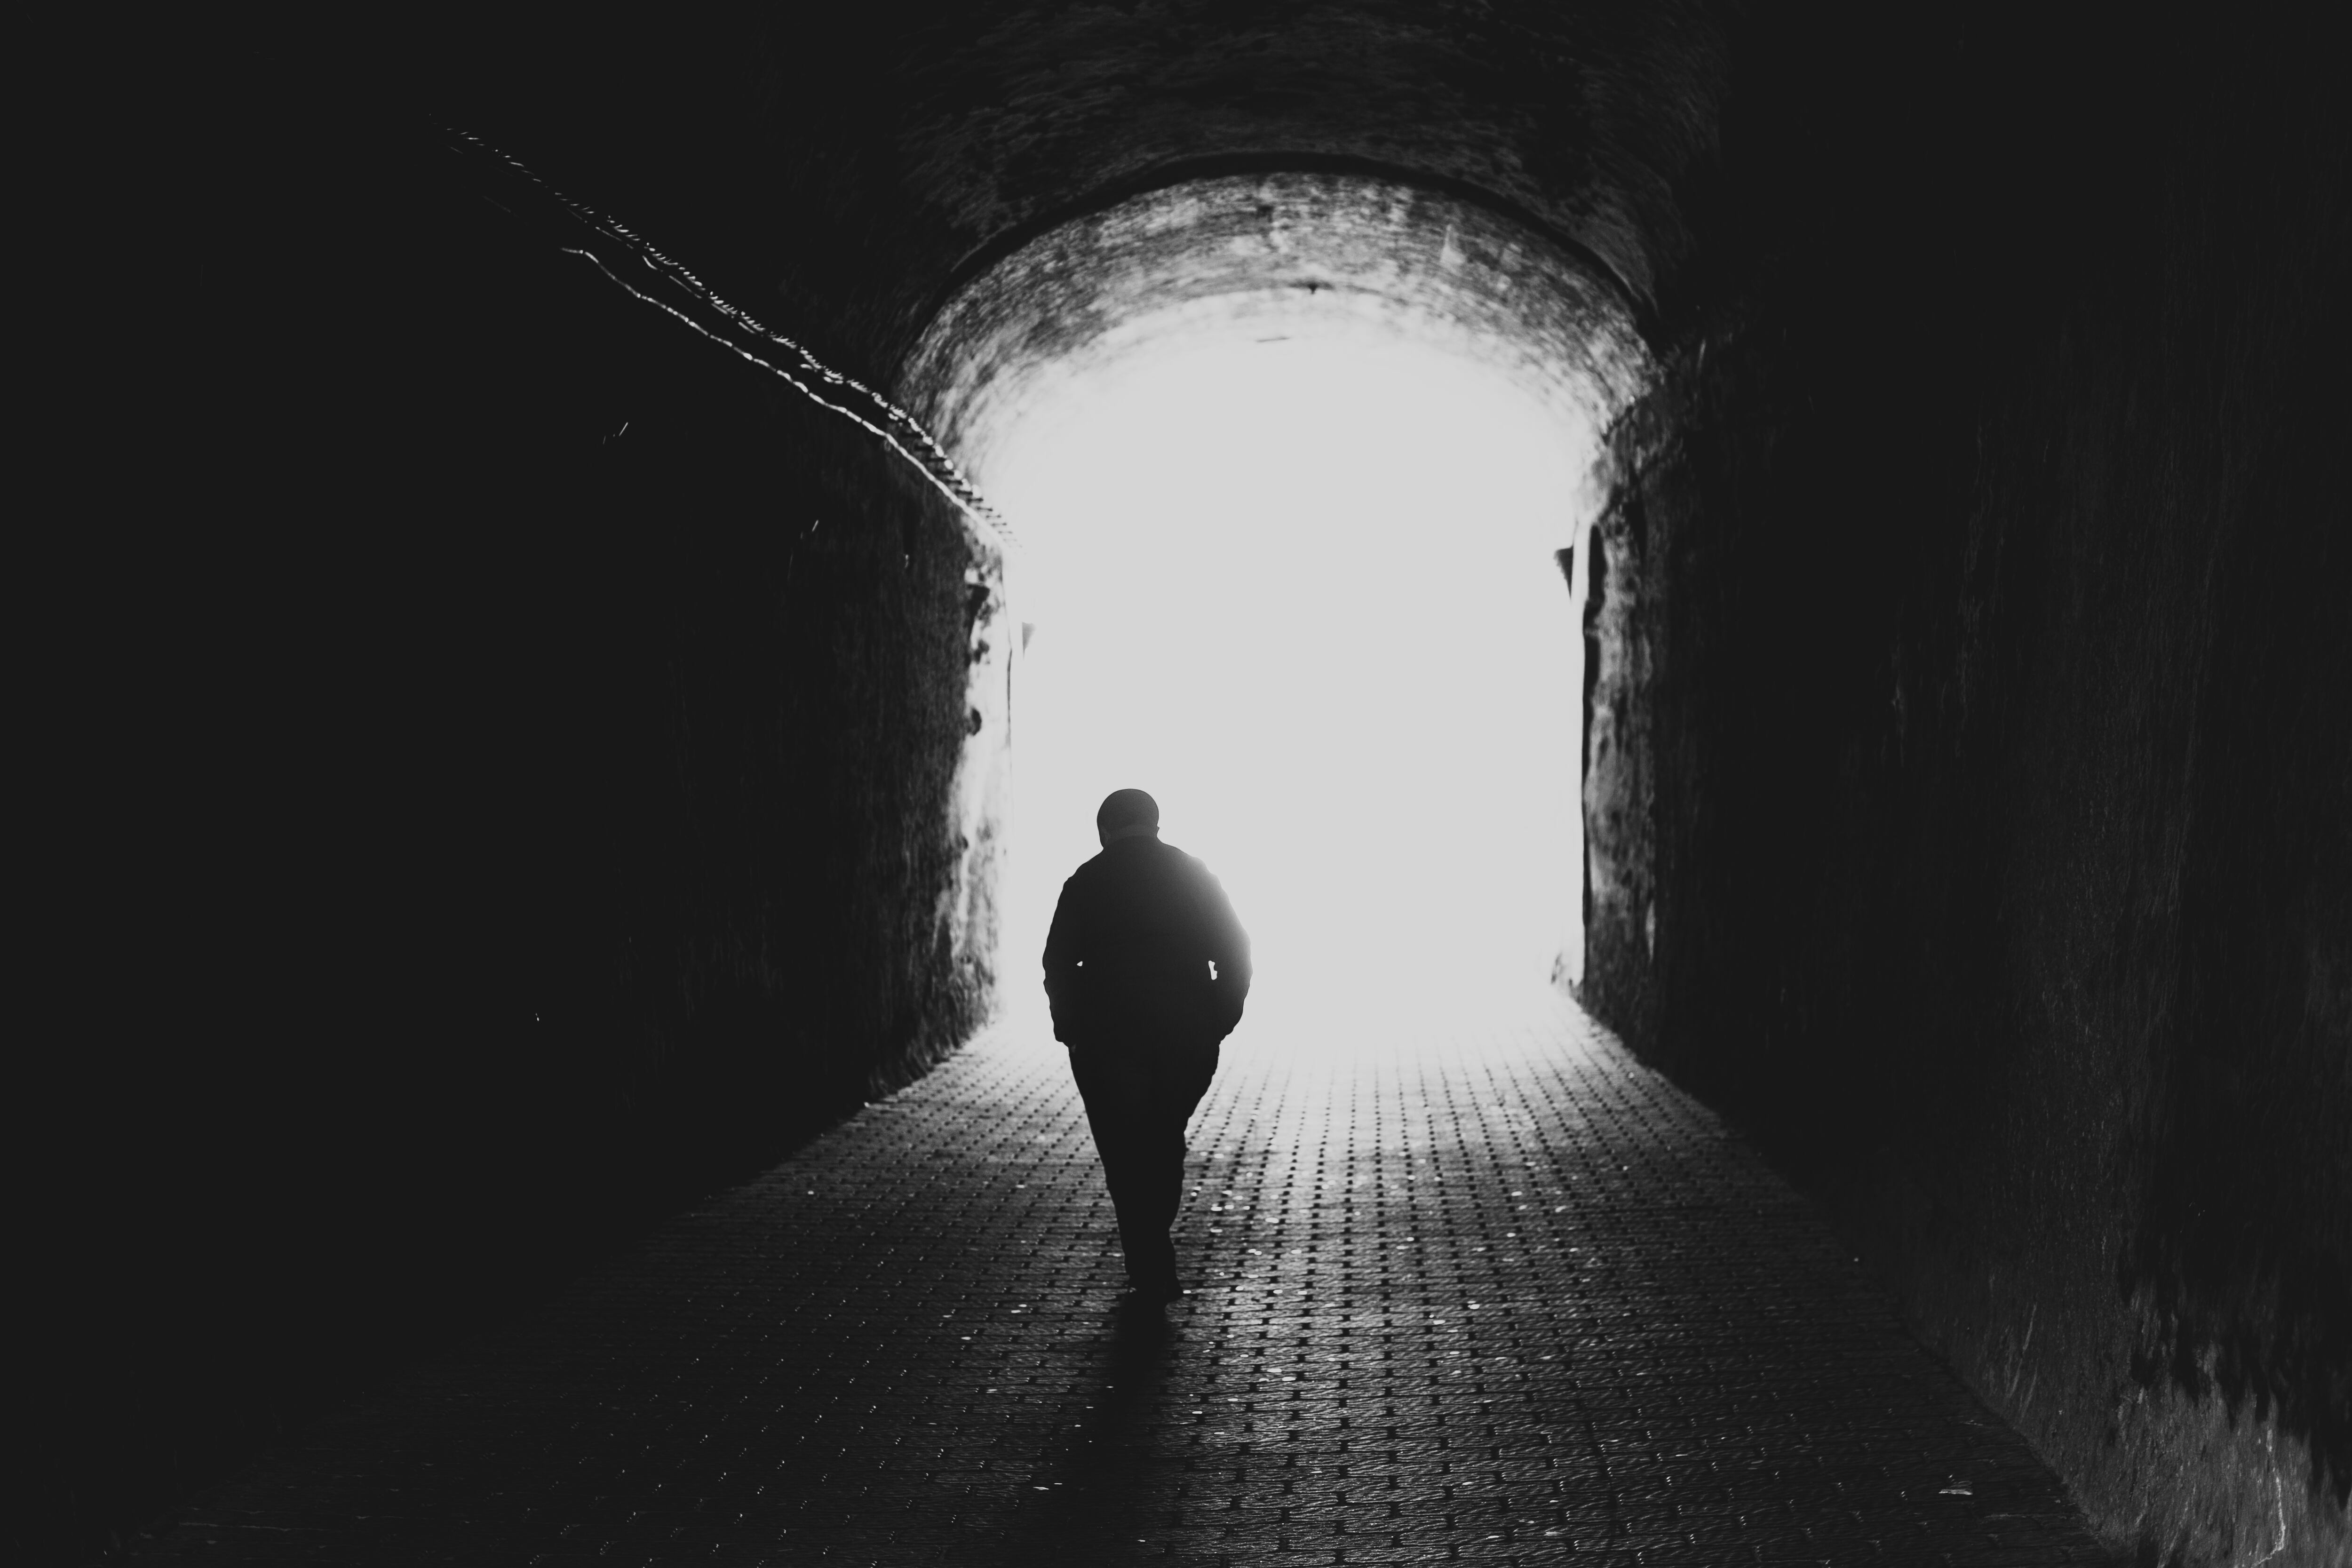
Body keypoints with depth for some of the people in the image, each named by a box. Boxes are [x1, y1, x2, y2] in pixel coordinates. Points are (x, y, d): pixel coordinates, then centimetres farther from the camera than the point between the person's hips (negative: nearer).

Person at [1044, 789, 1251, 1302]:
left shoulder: (1087, 881, -1)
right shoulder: (1196, 875, 5)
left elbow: (1058, 965, -4)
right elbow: (1236, 954, 3)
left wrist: (1071, 1029, 6)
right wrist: (1217, 1021, 9)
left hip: (1108, 1041, -2)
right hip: (1187, 1040, 3)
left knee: (1126, 1156, 4)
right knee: (1164, 1144, 19)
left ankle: (1152, 1273, -2)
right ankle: (1150, 1257, 20)